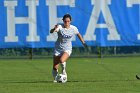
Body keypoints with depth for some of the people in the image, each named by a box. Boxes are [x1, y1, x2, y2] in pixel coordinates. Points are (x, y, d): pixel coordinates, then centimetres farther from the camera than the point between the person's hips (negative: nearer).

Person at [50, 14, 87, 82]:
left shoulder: (73, 28, -9)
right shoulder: (60, 27, -17)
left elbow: (78, 34, 13)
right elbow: (51, 31, -35)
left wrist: (83, 42, 19)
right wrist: (54, 29, -57)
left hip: (67, 49, 0)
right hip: (58, 48, 0)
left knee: (61, 60, -32)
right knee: (55, 68, -1)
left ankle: (63, 70, 1)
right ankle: (55, 79, 28)